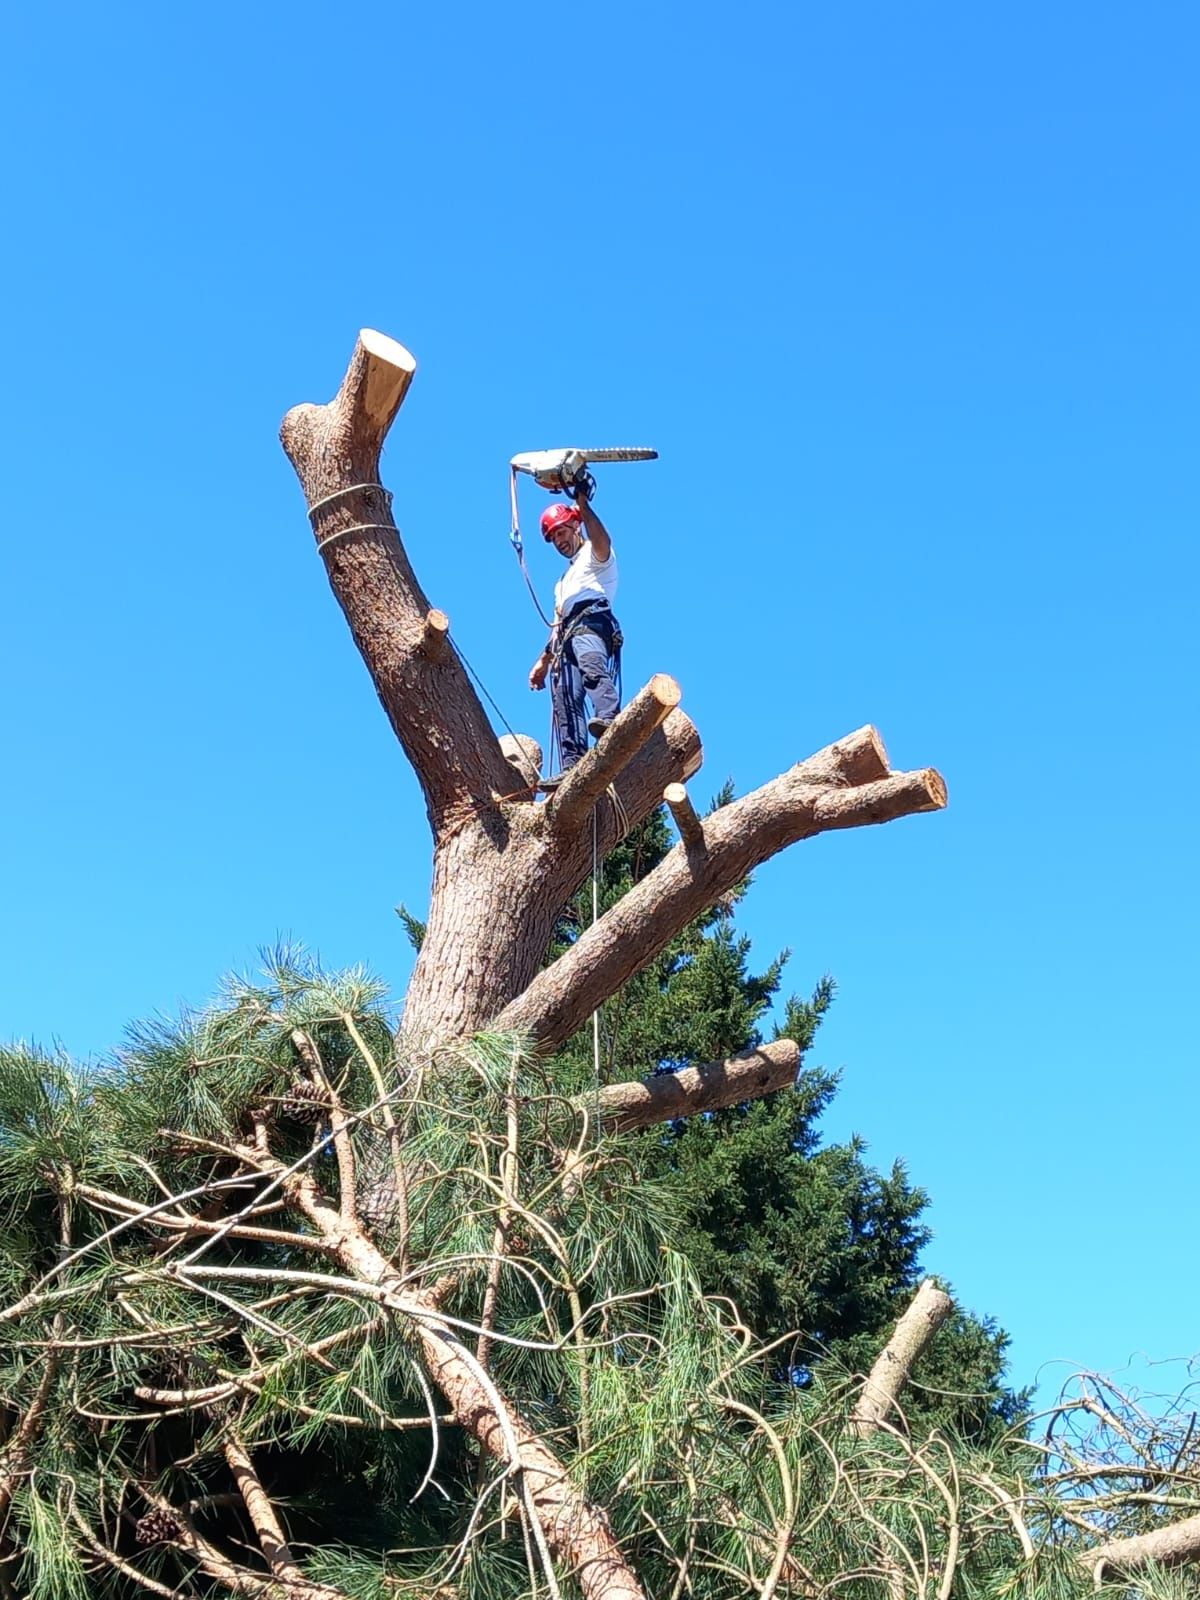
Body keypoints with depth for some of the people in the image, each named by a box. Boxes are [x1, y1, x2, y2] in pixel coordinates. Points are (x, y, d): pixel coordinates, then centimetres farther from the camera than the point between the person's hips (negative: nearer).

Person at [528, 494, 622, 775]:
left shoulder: (596, 555, 17)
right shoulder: (565, 581, 41)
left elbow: (602, 541, -11)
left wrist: (582, 504, -13)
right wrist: (544, 661, 28)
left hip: (591, 620, -7)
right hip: (566, 636, 8)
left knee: (592, 668, -38)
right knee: (565, 702, -11)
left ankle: (609, 719, -63)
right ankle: (573, 768, -24)